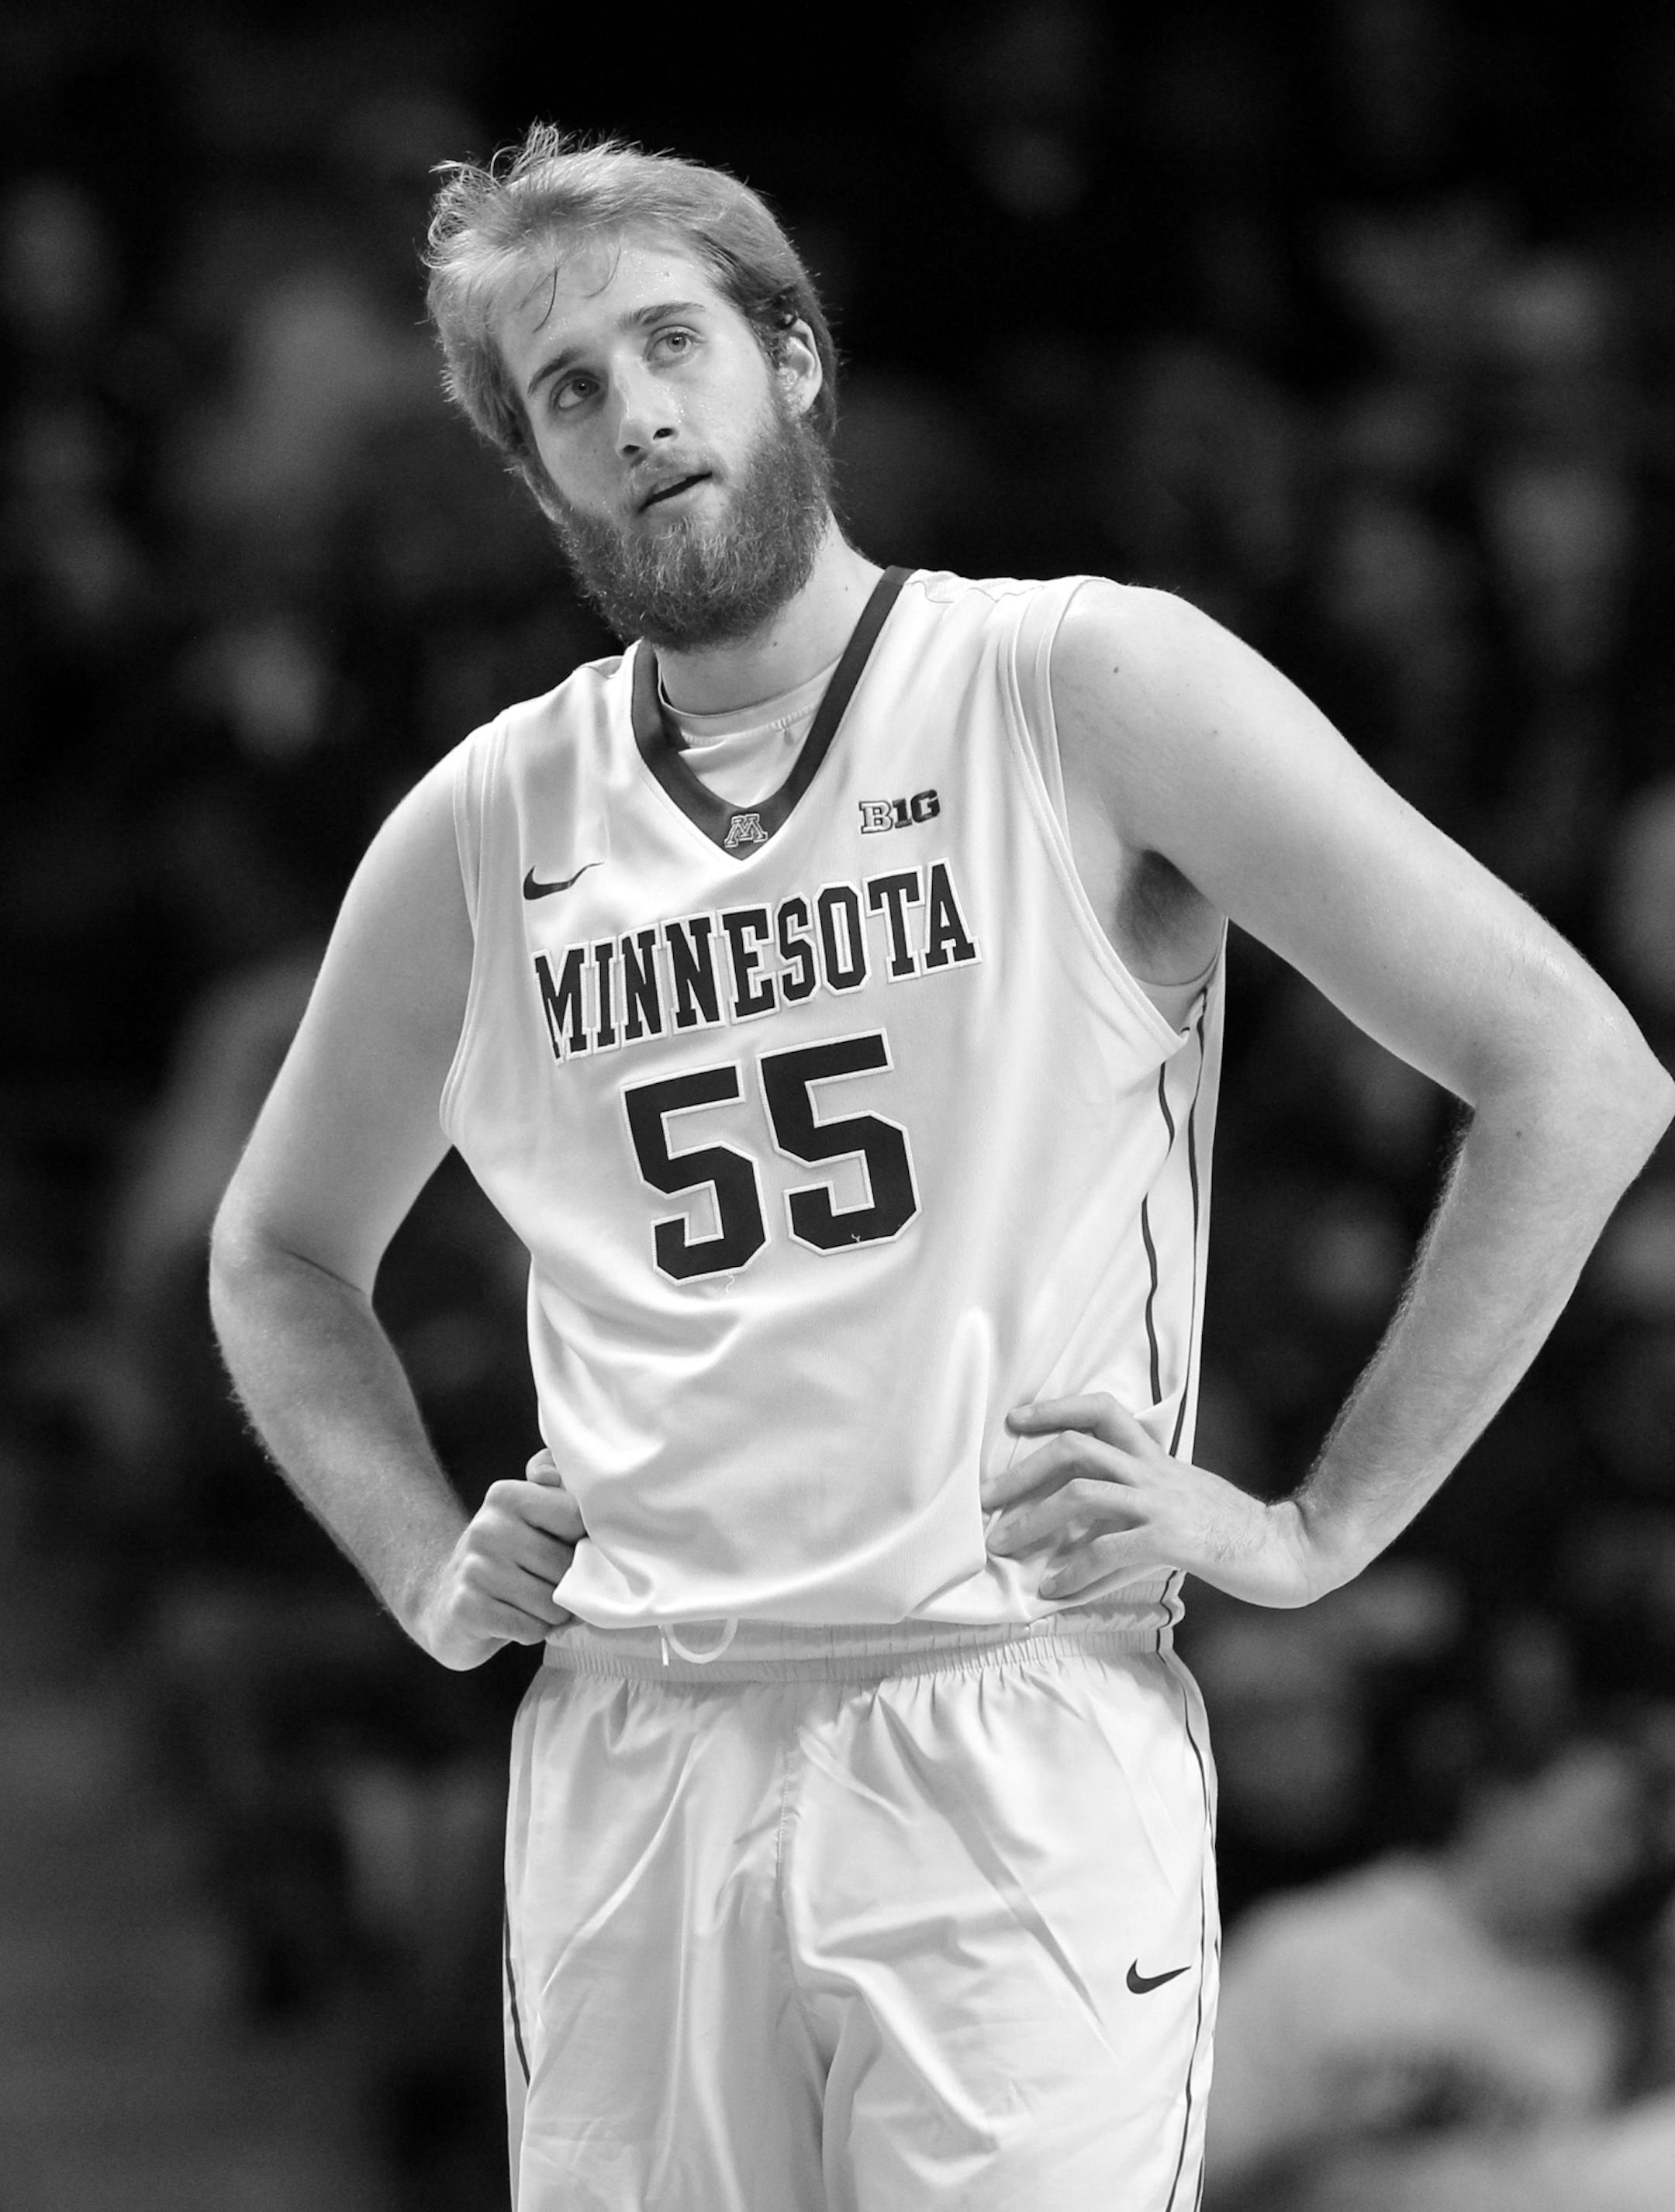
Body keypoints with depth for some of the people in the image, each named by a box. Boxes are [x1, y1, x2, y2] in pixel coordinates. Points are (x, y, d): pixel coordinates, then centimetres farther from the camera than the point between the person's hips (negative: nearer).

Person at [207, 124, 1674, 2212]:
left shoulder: (1075, 689, -1)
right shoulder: (479, 832, 10)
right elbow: (281, 1258, 28)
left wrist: (1317, 1528, -5)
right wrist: (425, 1570, 11)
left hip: (1014, 1745, -4)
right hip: (624, 1773, 4)